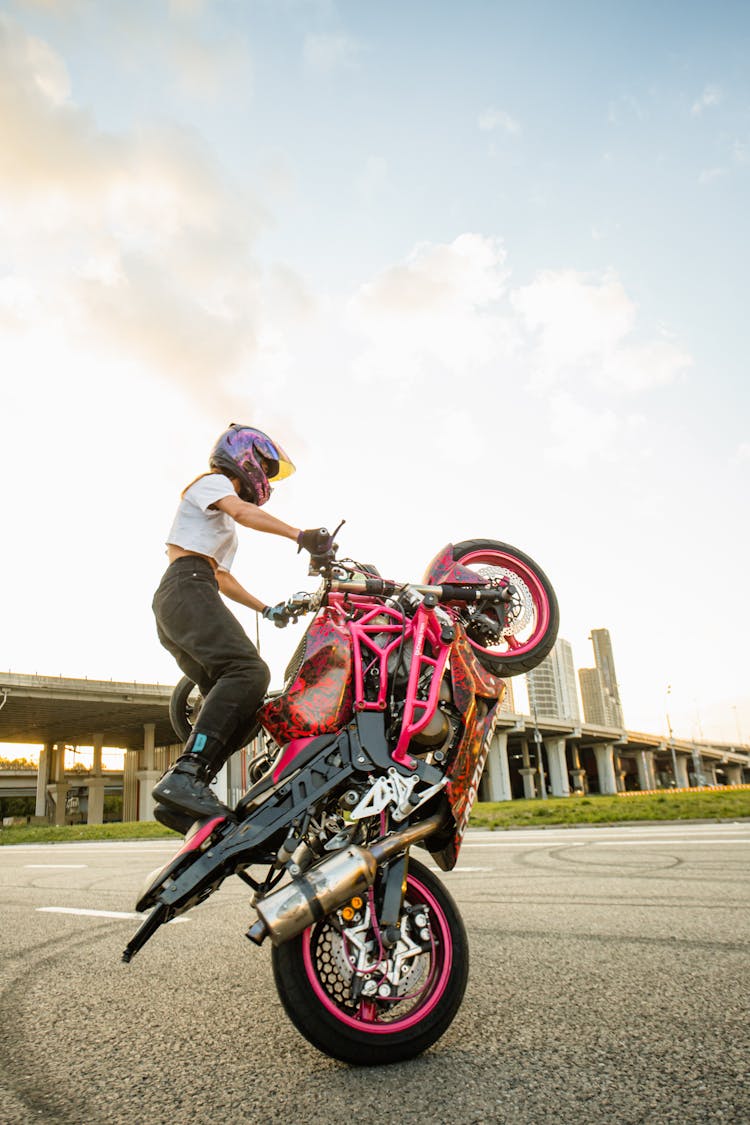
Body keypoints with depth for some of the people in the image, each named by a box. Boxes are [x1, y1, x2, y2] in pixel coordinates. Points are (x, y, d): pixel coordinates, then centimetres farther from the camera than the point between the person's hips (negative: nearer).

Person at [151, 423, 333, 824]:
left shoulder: (223, 525, 37)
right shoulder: (212, 481, 8)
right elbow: (241, 510, -15)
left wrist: (266, 609, 29)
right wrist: (300, 535, -28)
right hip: (187, 587, -10)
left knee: (235, 704, -3)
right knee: (248, 670, -29)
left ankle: (181, 797, -10)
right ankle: (184, 776, -39)